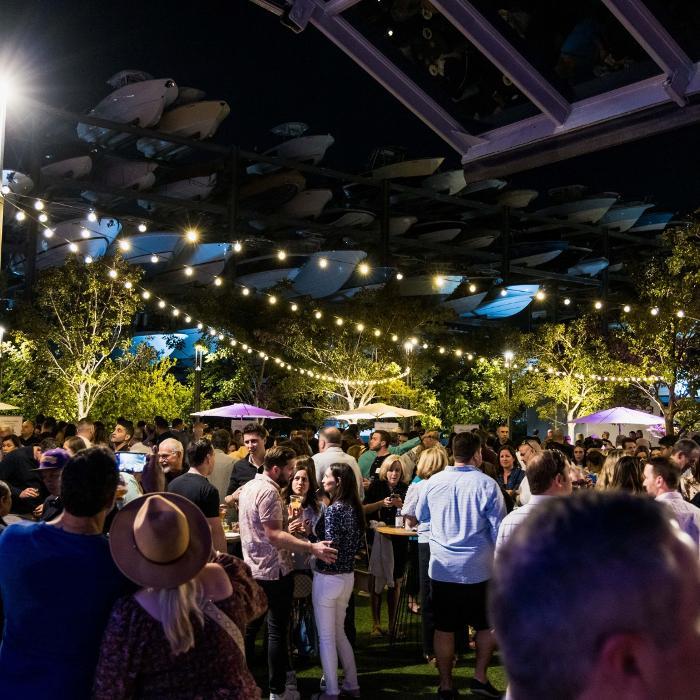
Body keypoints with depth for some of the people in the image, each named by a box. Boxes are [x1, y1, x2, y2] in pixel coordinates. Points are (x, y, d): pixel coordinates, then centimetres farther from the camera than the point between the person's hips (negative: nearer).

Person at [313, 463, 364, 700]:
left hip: (329, 578, -8)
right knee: (339, 632, 21)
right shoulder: (354, 508, 6)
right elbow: (350, 544, 9)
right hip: (347, 576, 8)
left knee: (326, 636, 4)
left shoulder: (334, 510, -19)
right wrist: (312, 532, 8)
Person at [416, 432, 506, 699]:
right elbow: (499, 528, -7)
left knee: (444, 629, 11)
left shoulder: (433, 482, -2)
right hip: (478, 569, -2)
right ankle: (480, 677, 20)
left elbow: (421, 516, 16)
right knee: (488, 625, 18)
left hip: (442, 568, 2)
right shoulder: (486, 484, -11)